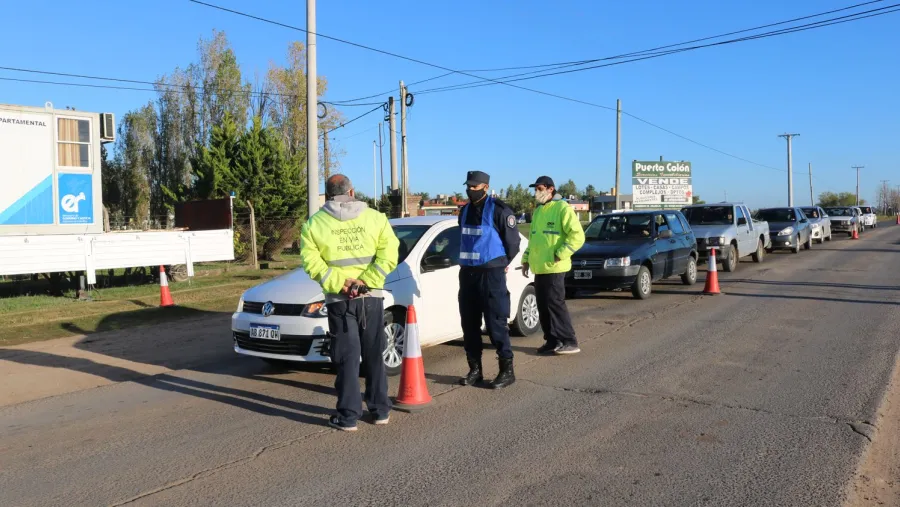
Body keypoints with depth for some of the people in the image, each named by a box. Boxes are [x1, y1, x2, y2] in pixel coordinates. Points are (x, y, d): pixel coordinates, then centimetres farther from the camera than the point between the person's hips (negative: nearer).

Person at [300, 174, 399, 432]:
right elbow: (389, 254, -8)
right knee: (374, 356, 13)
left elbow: (312, 263, -9)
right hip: (371, 297, 2)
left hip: (339, 299, -1)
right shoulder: (375, 218, 3)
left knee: (347, 358, 4)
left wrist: (340, 283, -12)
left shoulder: (314, 223, 1)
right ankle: (381, 410, 20)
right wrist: (366, 281, -11)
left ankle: (348, 416, 6)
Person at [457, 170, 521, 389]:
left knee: (496, 323, -6)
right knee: (469, 324, 8)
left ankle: (507, 370, 3)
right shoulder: (465, 211, 13)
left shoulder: (499, 210, -9)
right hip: (467, 273, 7)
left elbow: (512, 241, -5)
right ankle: (475, 369, 18)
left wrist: (500, 265, 5)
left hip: (491, 273, -7)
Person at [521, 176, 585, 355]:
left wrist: (559, 255, -18)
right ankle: (552, 341, 18)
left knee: (555, 304, -8)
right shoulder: (538, 211, 17)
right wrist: (526, 259, 16)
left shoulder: (562, 208, -9)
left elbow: (577, 236, -15)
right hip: (539, 268, 8)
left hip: (553, 268, -8)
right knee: (543, 306, 9)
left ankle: (570, 342, -1)